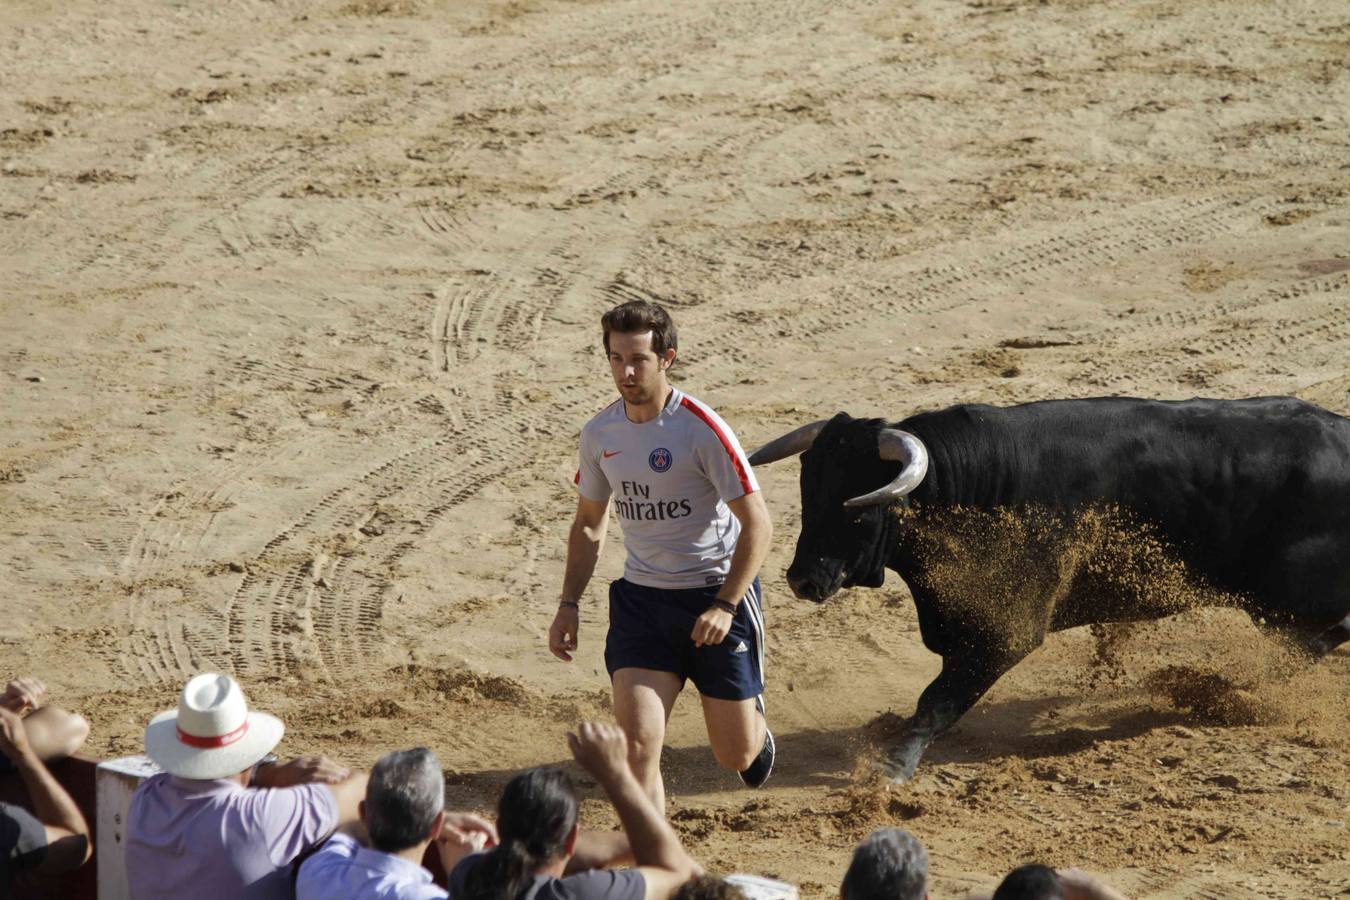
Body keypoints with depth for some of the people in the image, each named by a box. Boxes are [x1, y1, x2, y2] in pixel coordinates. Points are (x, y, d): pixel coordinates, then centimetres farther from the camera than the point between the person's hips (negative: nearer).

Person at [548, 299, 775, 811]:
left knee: (735, 755, 9)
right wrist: (569, 604, 7)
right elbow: (589, 524, 16)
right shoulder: (600, 433, 0)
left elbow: (757, 525, -14)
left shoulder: (702, 430, -17)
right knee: (636, 743, -15)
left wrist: (725, 606, -21)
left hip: (716, 593, -3)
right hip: (641, 597, 4)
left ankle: (755, 724, 46)